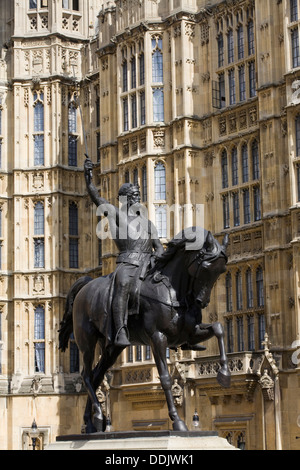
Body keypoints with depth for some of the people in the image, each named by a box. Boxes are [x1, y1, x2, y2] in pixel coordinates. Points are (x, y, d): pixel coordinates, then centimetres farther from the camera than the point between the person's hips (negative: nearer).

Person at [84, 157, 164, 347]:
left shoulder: (147, 222, 27)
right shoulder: (117, 214, 15)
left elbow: (159, 247, 24)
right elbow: (96, 198, 4)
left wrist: (156, 258, 1)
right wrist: (88, 178, -10)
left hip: (148, 264, 5)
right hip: (127, 262, -5)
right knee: (123, 286, -32)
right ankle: (121, 332, -41)